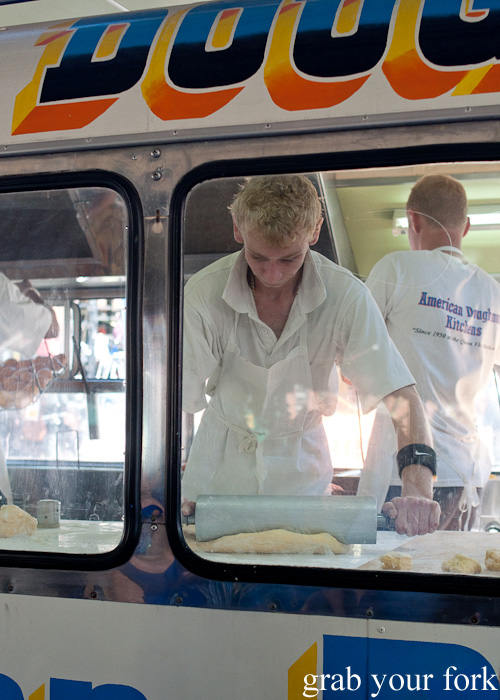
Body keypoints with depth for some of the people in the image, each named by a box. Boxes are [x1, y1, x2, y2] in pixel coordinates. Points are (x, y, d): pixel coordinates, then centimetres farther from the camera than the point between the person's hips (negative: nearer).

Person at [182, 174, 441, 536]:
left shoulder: (346, 296, -23)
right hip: (220, 465, 0)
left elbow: (402, 395, -25)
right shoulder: (202, 293, -23)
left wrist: (418, 488, -40)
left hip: (301, 469, 0)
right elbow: (178, 398, -23)